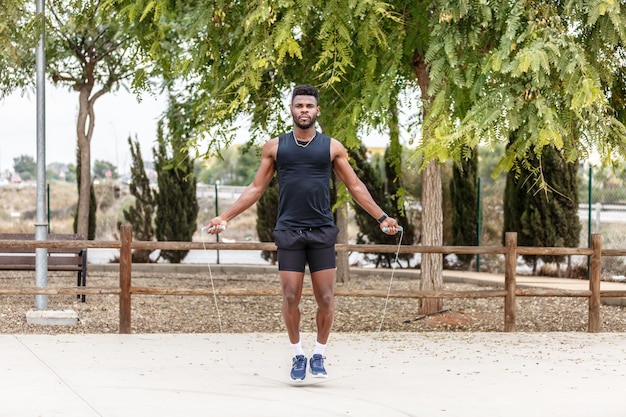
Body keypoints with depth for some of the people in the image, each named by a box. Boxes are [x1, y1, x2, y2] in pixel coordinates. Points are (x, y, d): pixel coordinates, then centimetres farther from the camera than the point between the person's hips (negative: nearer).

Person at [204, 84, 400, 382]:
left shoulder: (332, 147, 6)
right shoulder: (275, 147, 7)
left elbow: (355, 186, 11)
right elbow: (256, 188, 11)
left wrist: (381, 217, 3)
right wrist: (225, 217, 5)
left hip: (322, 232, 0)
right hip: (289, 232, 0)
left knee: (325, 299, -3)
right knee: (291, 298, -2)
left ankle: (318, 355, 14)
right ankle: (298, 355, 15)